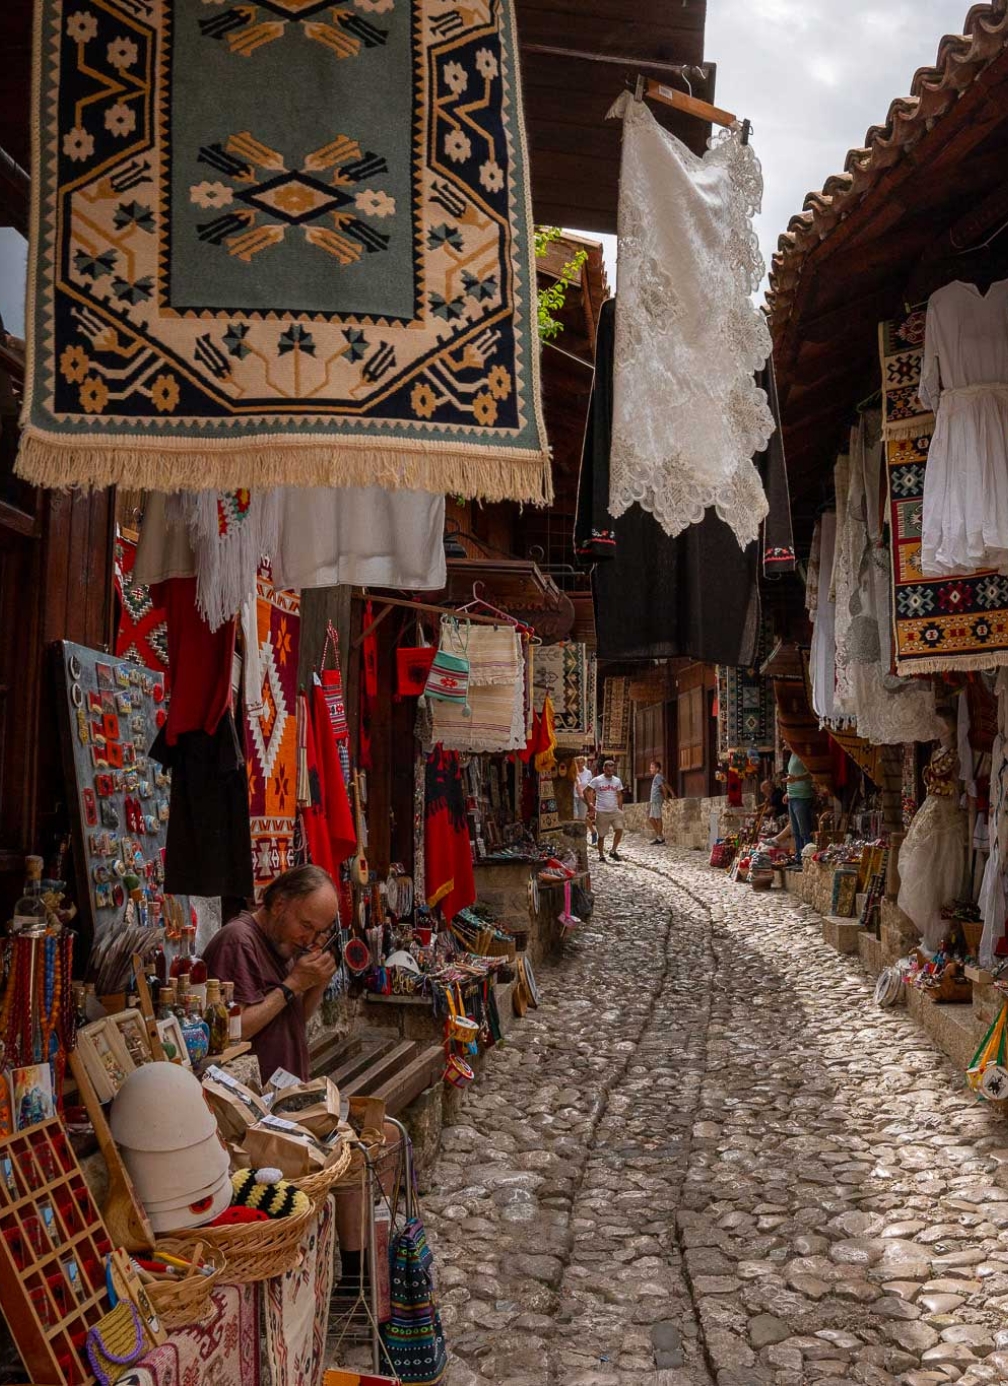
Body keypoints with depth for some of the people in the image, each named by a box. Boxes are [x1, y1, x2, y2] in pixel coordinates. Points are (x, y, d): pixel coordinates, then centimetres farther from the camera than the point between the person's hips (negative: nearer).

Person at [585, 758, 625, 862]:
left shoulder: (617, 781, 6)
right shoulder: (597, 780, -6)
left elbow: (619, 795, 14)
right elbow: (586, 791, -1)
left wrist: (620, 810, 8)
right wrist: (590, 804, -9)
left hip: (615, 811, 3)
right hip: (601, 812, -3)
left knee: (619, 829, -13)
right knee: (601, 835, 4)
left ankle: (613, 851, 3)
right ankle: (601, 855, 18)